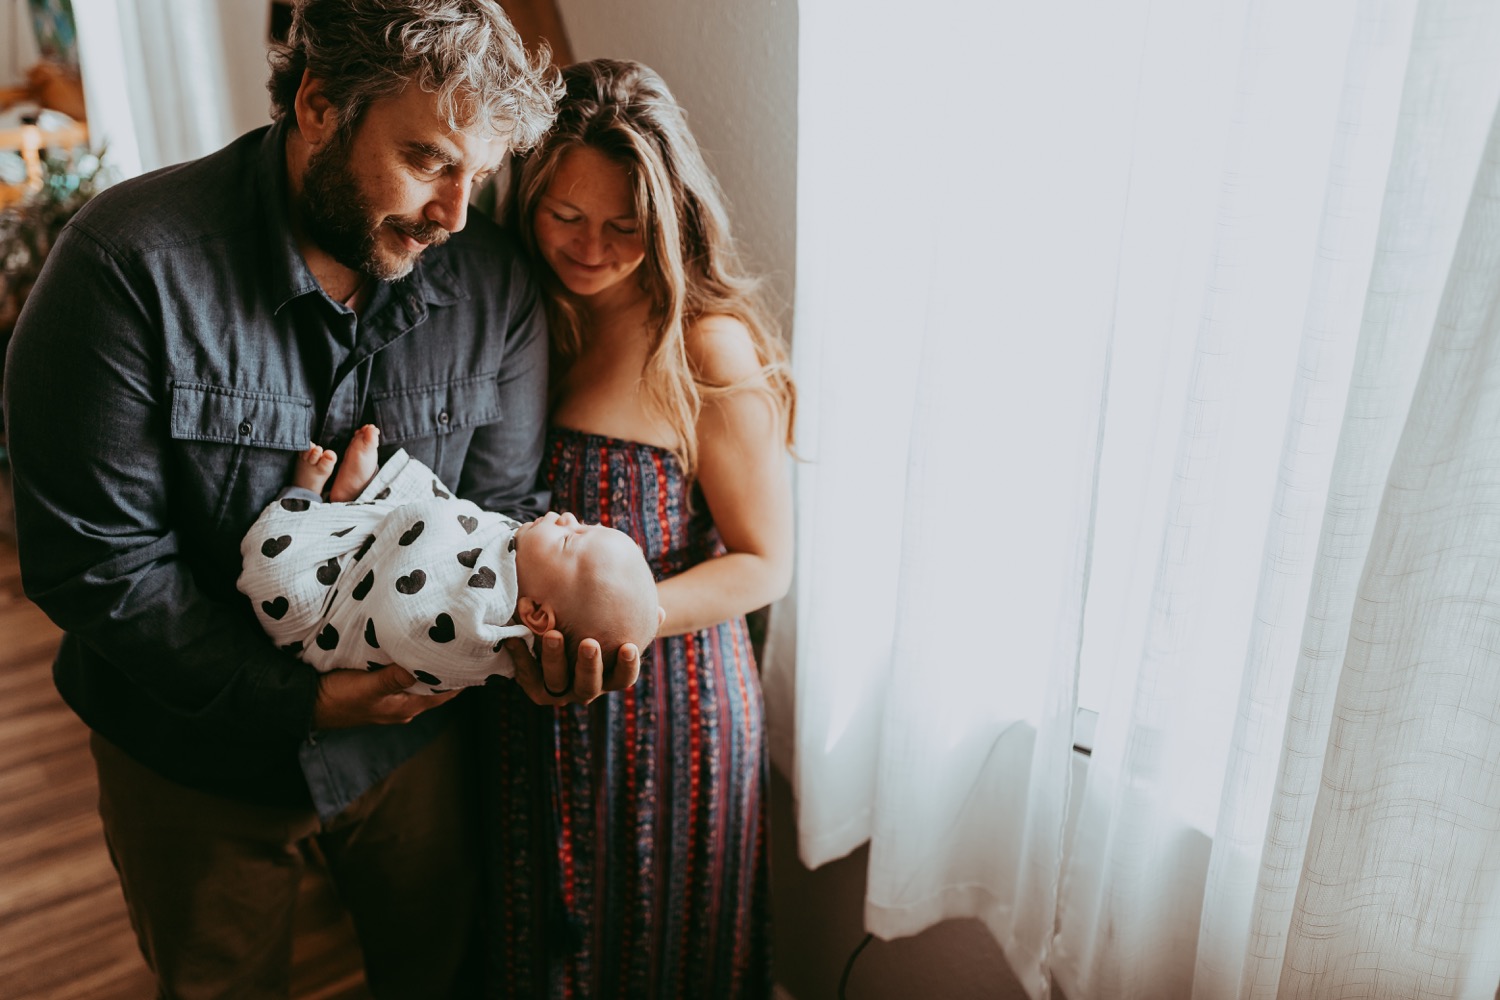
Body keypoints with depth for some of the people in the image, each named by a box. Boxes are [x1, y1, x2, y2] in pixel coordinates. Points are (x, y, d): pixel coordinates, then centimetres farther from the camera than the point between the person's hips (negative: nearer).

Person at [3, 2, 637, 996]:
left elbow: (503, 504, -6)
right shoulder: (131, 264, -23)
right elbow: (92, 552, -21)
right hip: (195, 756, -1)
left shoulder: (493, 284, -12)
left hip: (413, 728, 2)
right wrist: (296, 700, -25)